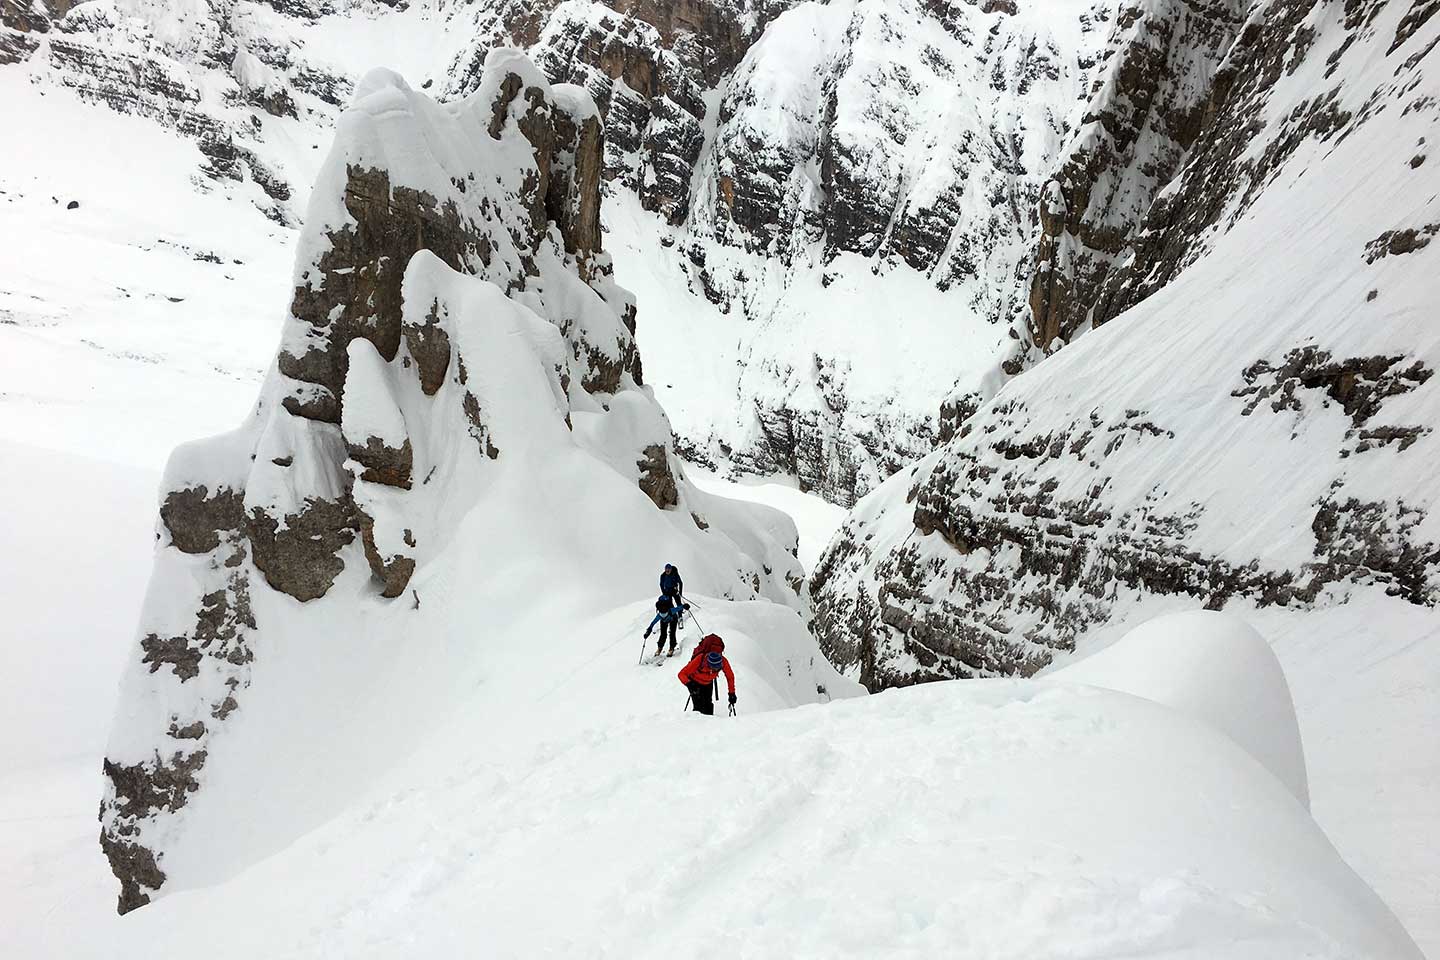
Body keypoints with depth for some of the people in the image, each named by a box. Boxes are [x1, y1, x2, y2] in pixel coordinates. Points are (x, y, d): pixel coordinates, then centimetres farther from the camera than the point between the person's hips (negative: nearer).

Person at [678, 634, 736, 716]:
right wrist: (689, 684, -52)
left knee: (708, 706, -3)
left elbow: (730, 677, -13)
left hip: (708, 683, 3)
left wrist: (732, 693, -11)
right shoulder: (699, 660, -41)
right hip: (695, 682, -3)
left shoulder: (723, 661, -32)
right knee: (699, 706, -17)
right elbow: (681, 674, -35)